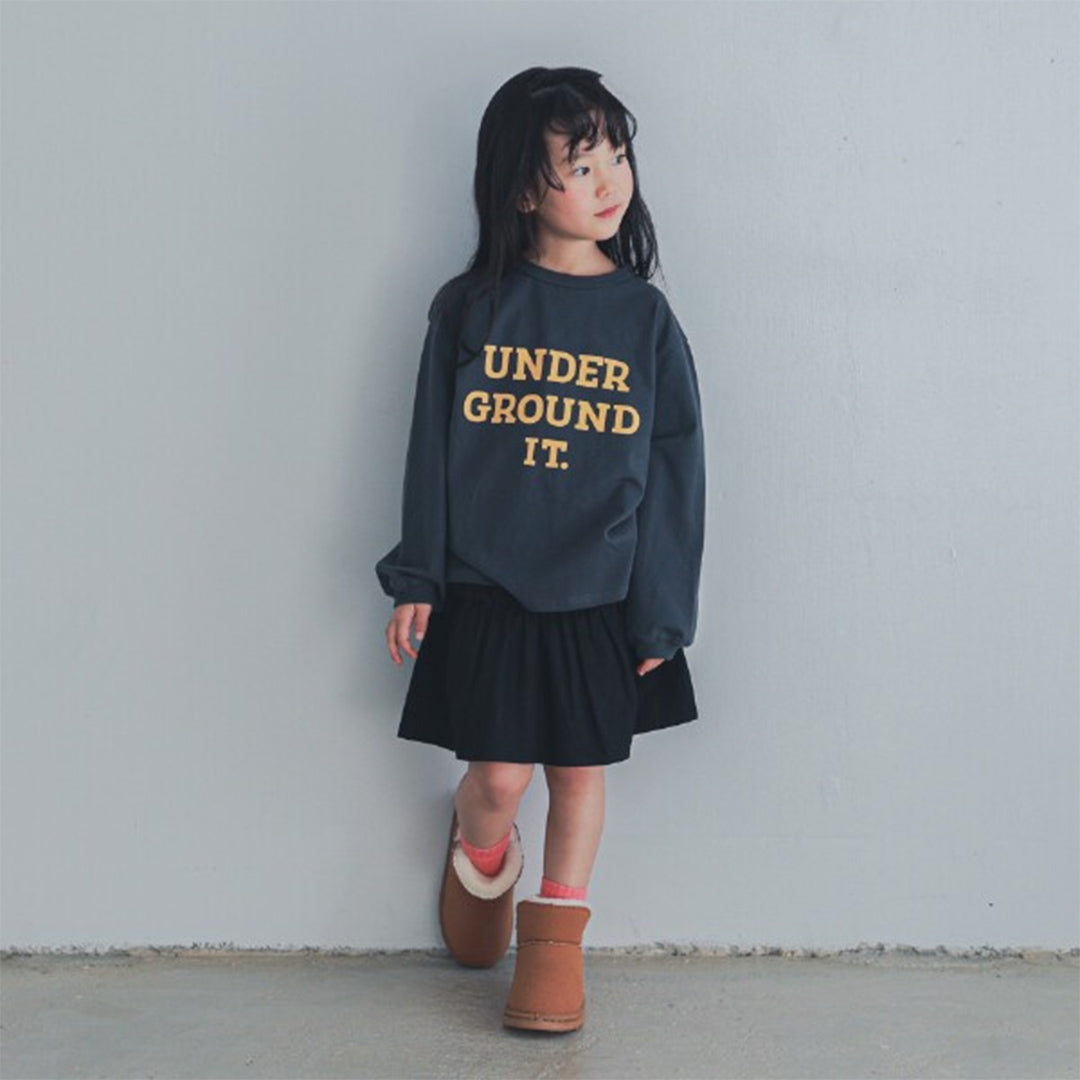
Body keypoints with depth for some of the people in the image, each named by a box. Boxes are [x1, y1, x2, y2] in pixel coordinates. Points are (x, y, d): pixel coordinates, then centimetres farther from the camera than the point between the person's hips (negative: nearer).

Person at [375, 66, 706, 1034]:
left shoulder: (644, 317, -2)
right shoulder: (470, 308, -2)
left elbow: (674, 472, 0)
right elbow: (432, 447, 2)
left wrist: (662, 612, -1)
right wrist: (416, 579, 1)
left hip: (601, 595, 1)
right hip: (486, 590, -1)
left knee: (580, 771, 10)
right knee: (499, 778, 2)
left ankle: (556, 943, 28)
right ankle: (481, 860, 37)